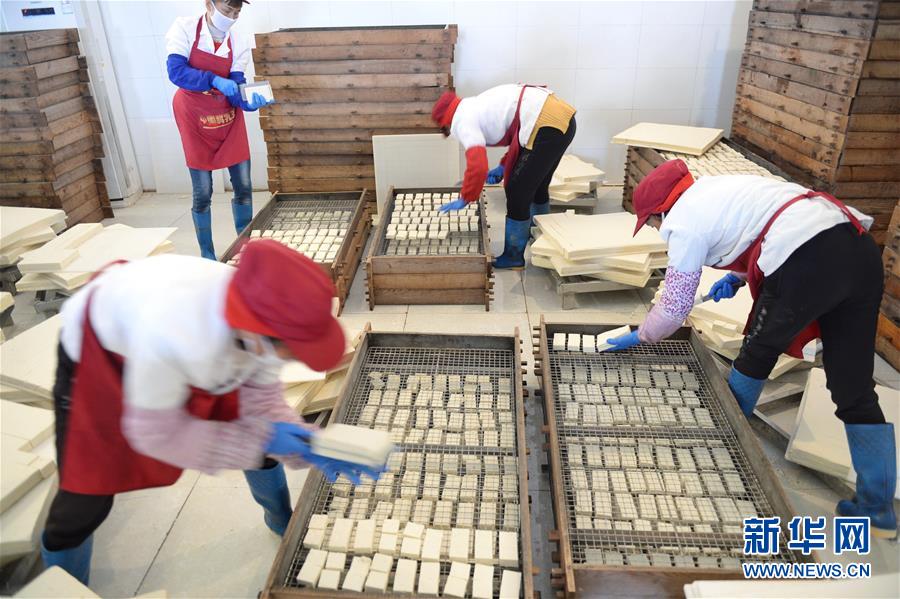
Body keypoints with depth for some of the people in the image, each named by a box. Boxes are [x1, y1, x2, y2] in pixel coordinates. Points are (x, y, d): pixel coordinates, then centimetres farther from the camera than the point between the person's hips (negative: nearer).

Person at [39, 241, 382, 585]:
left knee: (263, 438, 5)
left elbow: (261, 402, -13)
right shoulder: (172, 334, -46)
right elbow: (156, 433, -28)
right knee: (84, 500, -2)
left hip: (193, 347, 5)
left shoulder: (261, 318, -29)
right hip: (97, 352, -4)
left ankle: (284, 524, 36)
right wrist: (259, 440, -30)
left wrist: (308, 448, -28)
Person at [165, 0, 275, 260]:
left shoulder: (239, 42, -5)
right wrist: (215, 80, -32)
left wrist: (251, 102, -32)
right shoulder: (185, 28, -11)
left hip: (229, 119, 3)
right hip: (195, 121, -3)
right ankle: (207, 256, 15)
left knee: (243, 187, 4)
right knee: (202, 194, 1)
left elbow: (237, 88, -11)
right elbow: (176, 72, -20)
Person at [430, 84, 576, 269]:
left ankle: (513, 257, 12)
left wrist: (464, 200, -2)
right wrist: (503, 167, 22)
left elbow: (477, 166, -16)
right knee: (537, 186, 26)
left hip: (548, 126, -10)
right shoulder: (478, 106, 23)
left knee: (518, 193, 0)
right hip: (562, 117, 10)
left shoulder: (463, 120, -4)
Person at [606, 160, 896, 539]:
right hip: (862, 251, 8)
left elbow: (674, 308, 7)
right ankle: (879, 508, 17)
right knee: (855, 387, 10)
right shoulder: (716, 187, 26)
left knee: (757, 354, 17)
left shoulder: (682, 223, 3)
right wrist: (738, 276, 26)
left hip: (808, 263, -8)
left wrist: (638, 337, 23)